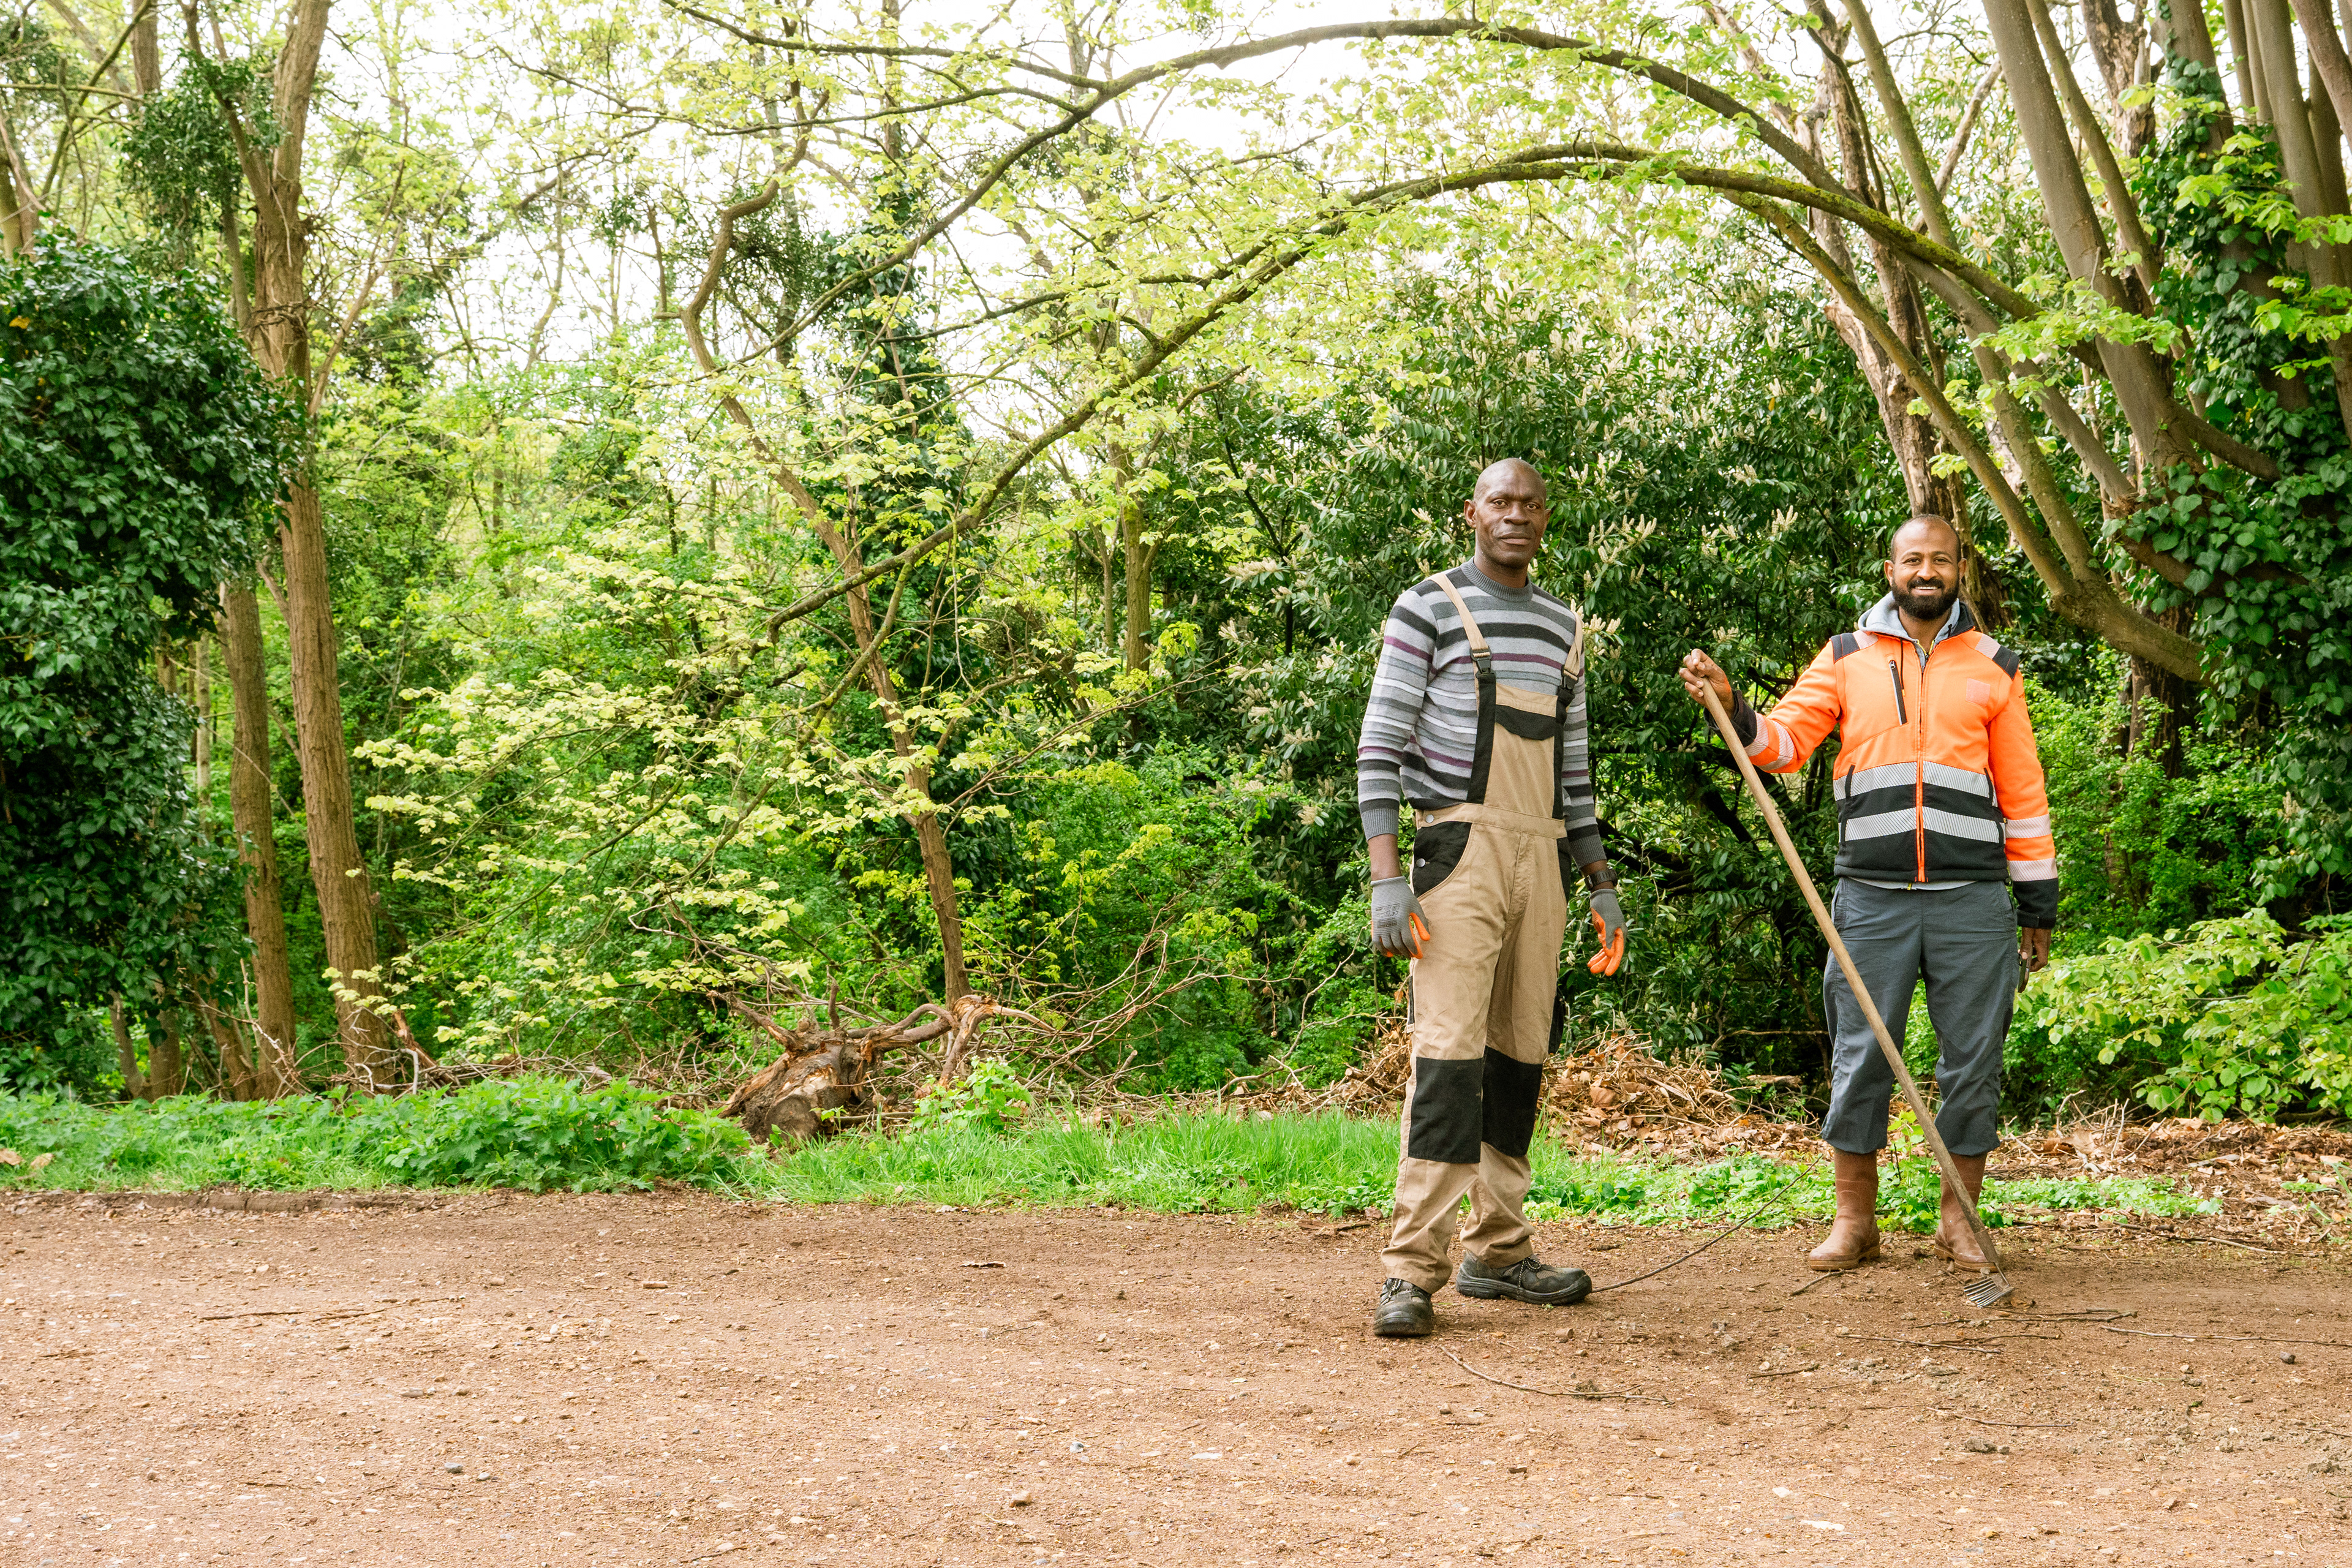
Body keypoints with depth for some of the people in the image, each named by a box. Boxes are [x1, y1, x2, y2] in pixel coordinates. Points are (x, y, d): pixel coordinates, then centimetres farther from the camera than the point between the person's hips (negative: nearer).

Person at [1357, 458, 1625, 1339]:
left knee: (1521, 1054, 7)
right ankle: (1412, 1271, -15)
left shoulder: (1564, 628, 18)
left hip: (1544, 860, 6)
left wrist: (1601, 886, 17)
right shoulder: (1429, 609, 0)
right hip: (1461, 847, -6)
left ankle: (1498, 1250, 15)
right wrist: (1387, 879, -14)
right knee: (1450, 1050, -14)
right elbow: (1380, 748, -4)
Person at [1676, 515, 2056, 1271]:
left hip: (1972, 899, 0)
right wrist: (1732, 708, -15)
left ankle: (1958, 1221, 15)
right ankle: (1854, 1221, 12)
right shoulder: (1847, 659, 10)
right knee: (1860, 1058, 1)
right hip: (1873, 897, 0)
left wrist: (2038, 900, 9)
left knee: (1972, 1063, 3)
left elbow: (2022, 789, 11)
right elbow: (1785, 742, 4)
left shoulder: (1993, 667, 11)